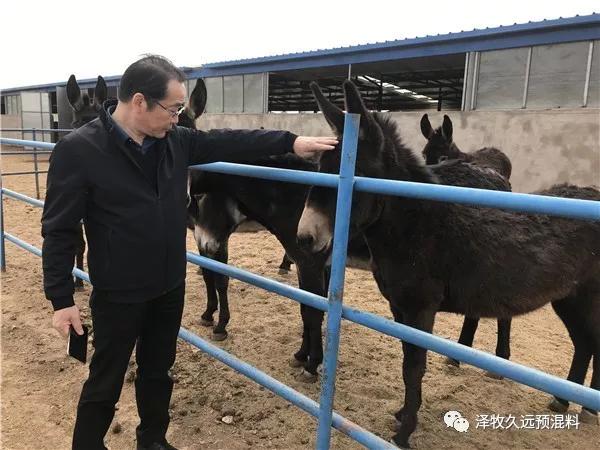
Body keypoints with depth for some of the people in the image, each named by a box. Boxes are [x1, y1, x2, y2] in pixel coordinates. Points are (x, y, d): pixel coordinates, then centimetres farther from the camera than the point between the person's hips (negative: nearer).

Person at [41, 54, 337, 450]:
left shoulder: (175, 140, -2)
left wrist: (290, 141, 2)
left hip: (170, 287, 6)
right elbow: (58, 230, -14)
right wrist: (61, 299, -14)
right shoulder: (78, 150, -17)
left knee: (158, 372, 22)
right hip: (118, 295, -5)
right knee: (106, 382, 13)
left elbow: (226, 143, 6)